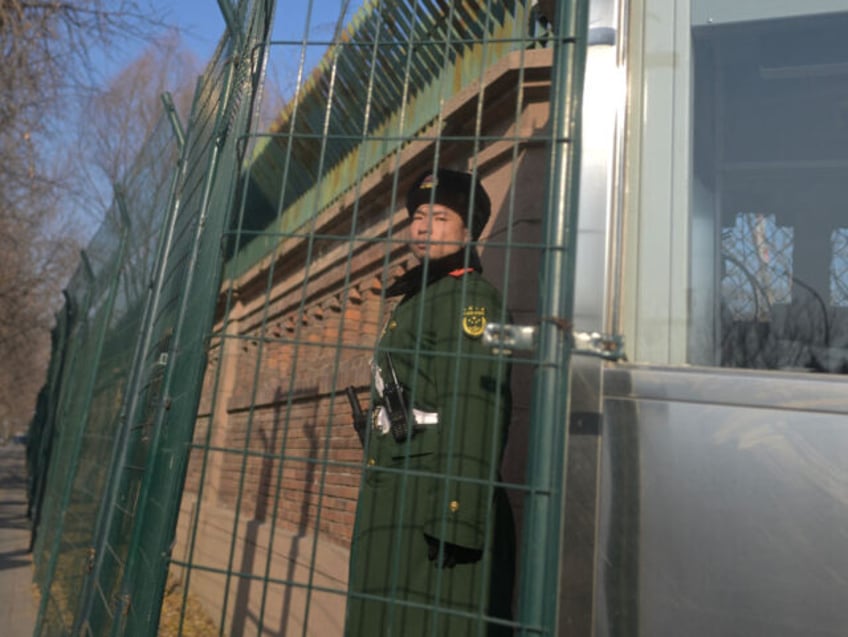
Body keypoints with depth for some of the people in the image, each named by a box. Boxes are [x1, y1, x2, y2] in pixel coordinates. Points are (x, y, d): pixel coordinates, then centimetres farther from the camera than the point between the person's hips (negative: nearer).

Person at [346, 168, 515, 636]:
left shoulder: (467, 295, -6)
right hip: (393, 510, 9)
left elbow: (474, 409, -18)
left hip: (430, 511, -9)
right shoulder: (414, 300, 22)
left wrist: (456, 518, -23)